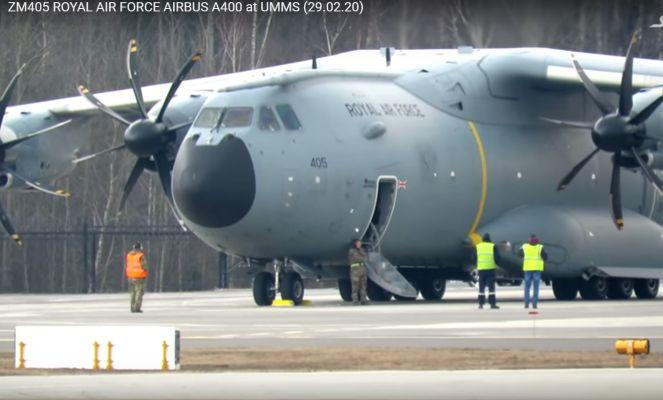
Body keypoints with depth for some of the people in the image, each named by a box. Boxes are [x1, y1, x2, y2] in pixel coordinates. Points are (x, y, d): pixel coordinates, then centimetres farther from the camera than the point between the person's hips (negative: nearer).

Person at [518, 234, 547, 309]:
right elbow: (545, 257, -4)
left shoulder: (525, 246, 2)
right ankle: (534, 304, -4)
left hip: (527, 268, 1)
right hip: (537, 269, -1)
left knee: (527, 287, 8)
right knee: (535, 287, 2)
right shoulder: (540, 247, -4)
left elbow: (519, 255, 17)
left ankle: (527, 304, 1)